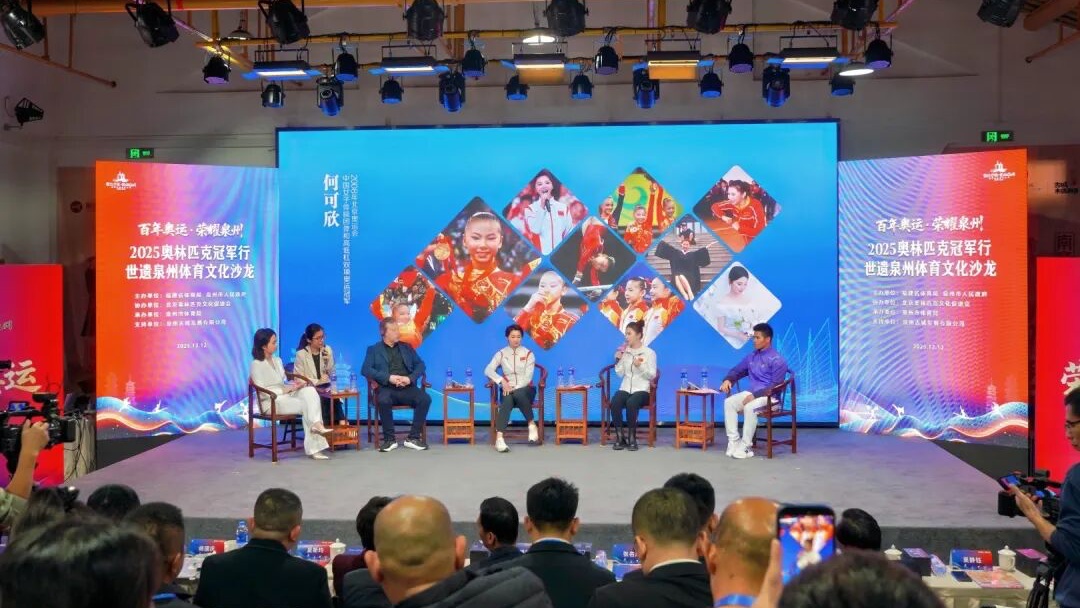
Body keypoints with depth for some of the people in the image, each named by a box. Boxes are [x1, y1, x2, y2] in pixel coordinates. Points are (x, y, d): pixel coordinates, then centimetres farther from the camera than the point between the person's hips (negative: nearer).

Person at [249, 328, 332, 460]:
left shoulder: (277, 361, 18)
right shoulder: (257, 364, -6)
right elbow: (262, 392, -14)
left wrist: (295, 384, -4)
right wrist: (285, 389, -17)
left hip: (285, 396, 7)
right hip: (271, 402, -7)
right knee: (306, 405, -28)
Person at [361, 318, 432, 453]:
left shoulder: (406, 347, 21)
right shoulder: (373, 349, 12)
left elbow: (420, 364, 13)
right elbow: (365, 370, -3)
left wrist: (410, 378, -9)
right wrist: (388, 377, -15)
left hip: (407, 388, 3)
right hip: (387, 388, -3)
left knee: (425, 398, -26)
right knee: (383, 401, -36)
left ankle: (413, 437, -15)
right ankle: (389, 439, -19)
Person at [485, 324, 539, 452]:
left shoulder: (528, 354, 4)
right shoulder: (501, 353, 7)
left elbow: (528, 377, -6)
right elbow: (488, 370, -6)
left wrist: (515, 388, -21)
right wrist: (502, 381, -21)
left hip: (525, 389, 0)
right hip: (508, 389, 1)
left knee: (518, 394, -39)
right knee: (507, 401, -36)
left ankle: (532, 425, -23)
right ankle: (499, 438, -49)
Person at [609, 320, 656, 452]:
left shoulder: (649, 353, 0)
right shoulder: (625, 352, 10)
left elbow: (652, 375, -4)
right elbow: (620, 374, 10)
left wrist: (640, 366, -18)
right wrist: (619, 360, -4)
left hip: (641, 390, -3)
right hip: (625, 388, 3)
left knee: (631, 403, -37)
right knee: (615, 403, -31)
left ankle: (632, 438, -23)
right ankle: (620, 437, -22)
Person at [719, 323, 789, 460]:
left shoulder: (777, 360, -10)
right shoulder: (751, 357, 12)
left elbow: (775, 386, -16)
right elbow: (737, 371, 21)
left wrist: (755, 395, -23)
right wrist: (727, 380, -3)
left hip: (769, 396, -7)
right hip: (751, 393, 7)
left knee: (749, 407, -36)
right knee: (729, 402, -20)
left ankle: (746, 446, -27)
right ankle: (733, 440, -20)